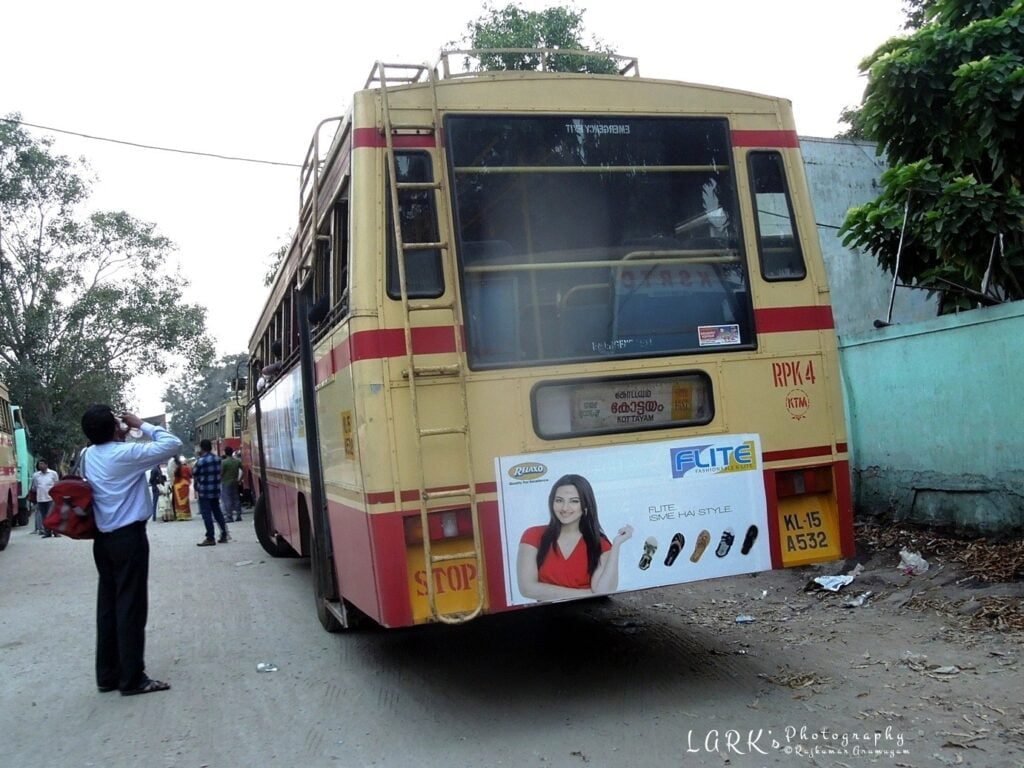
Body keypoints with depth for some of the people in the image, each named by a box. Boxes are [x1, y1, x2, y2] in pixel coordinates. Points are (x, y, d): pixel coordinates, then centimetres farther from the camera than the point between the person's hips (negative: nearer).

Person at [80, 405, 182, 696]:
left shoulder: (87, 456, 6)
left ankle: (107, 674, 19)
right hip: (129, 537, -8)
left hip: (103, 538, 8)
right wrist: (142, 425, -5)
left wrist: (127, 433, 10)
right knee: (130, 607, -3)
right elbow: (172, 444, -16)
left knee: (108, 605, 12)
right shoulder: (126, 454, -17)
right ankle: (132, 679, 2)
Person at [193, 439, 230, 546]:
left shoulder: (201, 461, -15)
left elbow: (194, 474, -3)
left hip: (204, 491, -7)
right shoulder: (217, 458, 5)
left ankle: (210, 538, -3)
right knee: (217, 512, 14)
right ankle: (224, 535, 14)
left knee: (207, 514, -2)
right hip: (216, 490, 7)